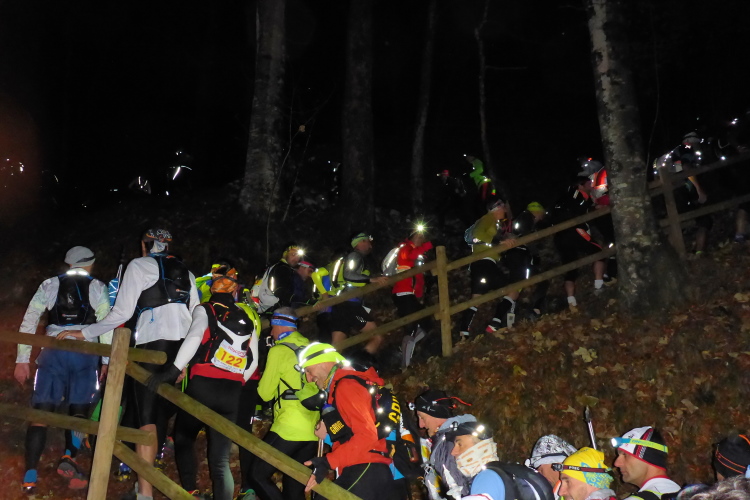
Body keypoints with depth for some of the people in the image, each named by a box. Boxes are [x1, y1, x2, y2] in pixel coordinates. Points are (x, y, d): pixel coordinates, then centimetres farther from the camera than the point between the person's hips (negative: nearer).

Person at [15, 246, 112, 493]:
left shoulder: (49, 285, 14)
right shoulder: (98, 287, 10)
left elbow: (29, 322, 8)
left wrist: (22, 360, 10)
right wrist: (107, 360, 4)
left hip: (53, 352, 1)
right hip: (85, 354, -1)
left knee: (42, 411, 4)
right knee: (79, 409, 12)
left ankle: (30, 476, -5)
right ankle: (69, 457, -10)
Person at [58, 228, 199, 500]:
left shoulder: (139, 265, 6)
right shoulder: (185, 272, 20)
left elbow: (121, 313, -1)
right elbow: (196, 317, 14)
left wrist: (84, 333, 9)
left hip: (154, 343, -5)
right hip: (182, 347, 6)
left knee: (146, 415, -6)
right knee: (158, 411, 15)